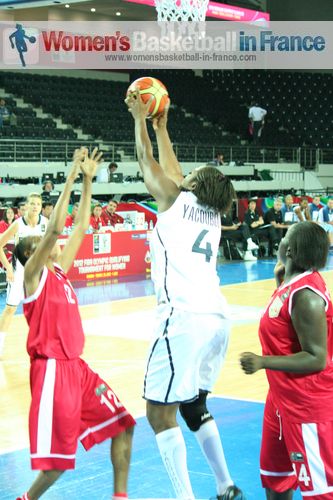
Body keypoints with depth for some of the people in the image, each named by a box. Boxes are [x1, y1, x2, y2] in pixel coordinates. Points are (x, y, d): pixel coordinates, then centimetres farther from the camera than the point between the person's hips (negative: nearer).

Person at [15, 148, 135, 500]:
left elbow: (81, 228, 14)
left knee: (122, 425, 9)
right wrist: (72, 175, -19)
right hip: (52, 369, -9)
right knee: (58, 458, -6)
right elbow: (55, 227, -22)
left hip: (76, 365, 9)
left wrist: (88, 181, 9)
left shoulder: (59, 271, 12)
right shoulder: (33, 273, -9)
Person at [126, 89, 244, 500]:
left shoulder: (177, 201, 4)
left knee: (160, 412, -2)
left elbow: (147, 161, 15)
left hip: (185, 319, -8)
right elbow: (173, 171, 35)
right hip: (216, 318, 8)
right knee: (192, 406, 22)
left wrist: (140, 117, 28)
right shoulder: (212, 216, 22)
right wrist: (161, 127, 44)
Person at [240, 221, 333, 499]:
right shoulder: (294, 283, 4)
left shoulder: (306, 295, -25)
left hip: (307, 404, -10)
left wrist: (263, 362, -29)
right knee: (276, 476, 23)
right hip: (284, 397, 10)